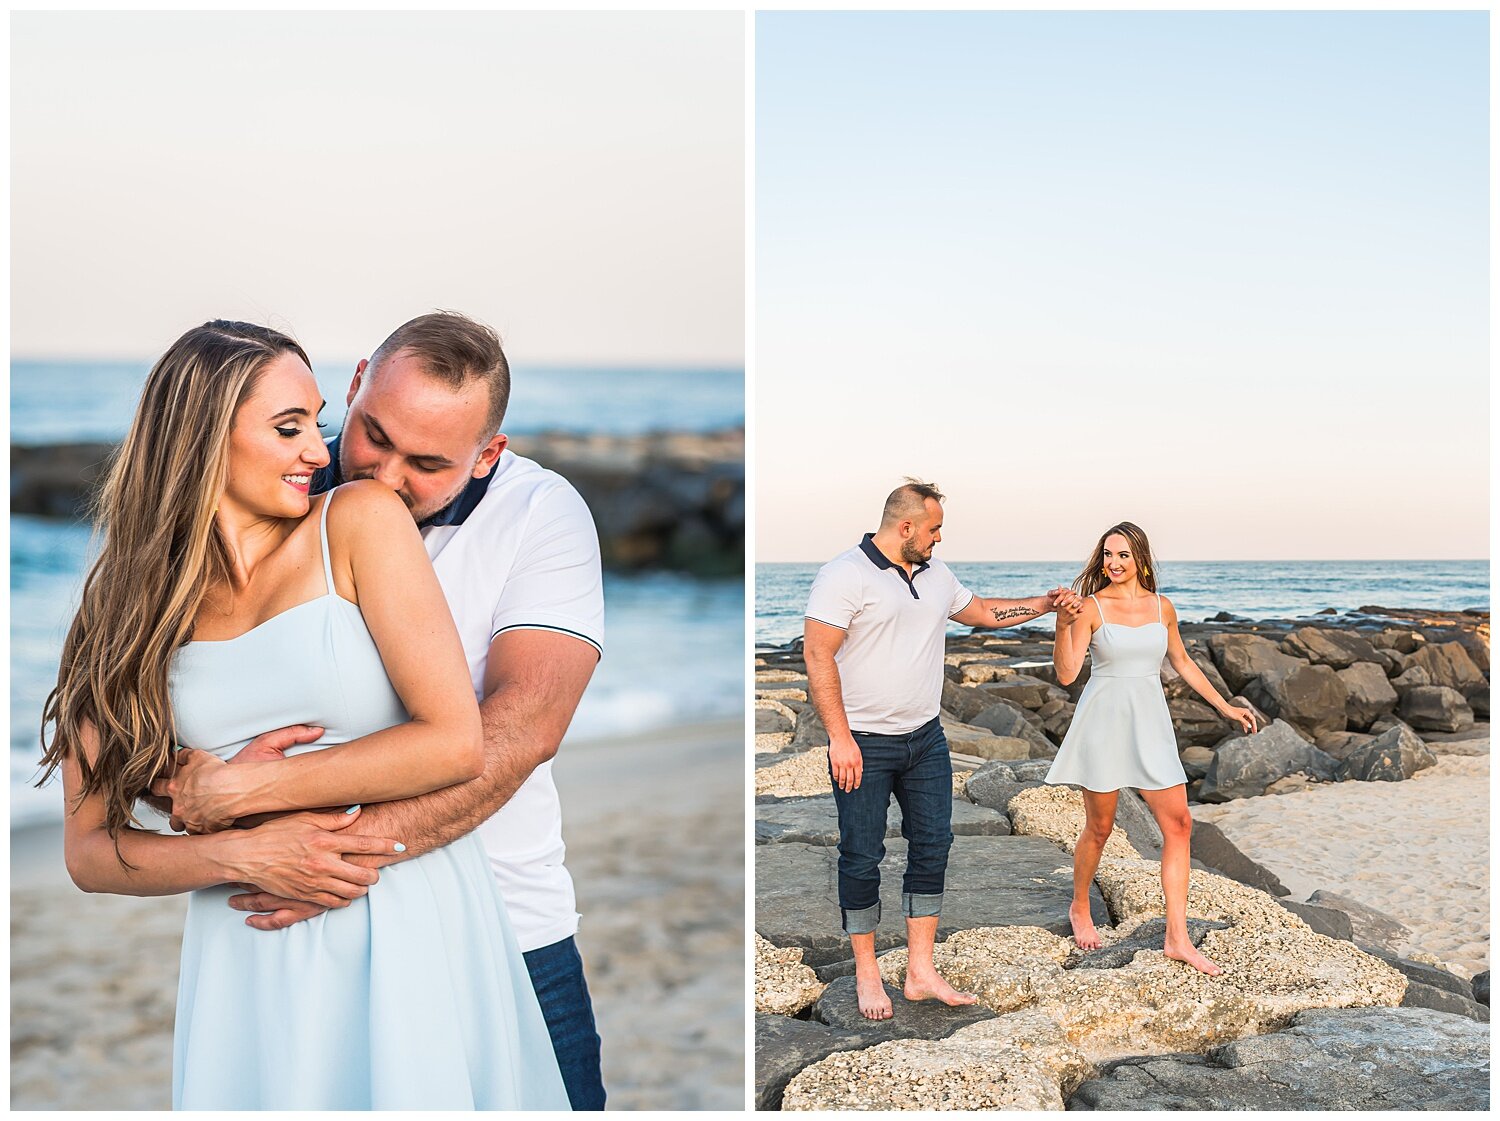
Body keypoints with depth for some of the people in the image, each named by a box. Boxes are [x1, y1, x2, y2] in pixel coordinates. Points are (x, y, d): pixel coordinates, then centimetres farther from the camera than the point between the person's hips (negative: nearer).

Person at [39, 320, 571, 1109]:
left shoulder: (359, 521, -3)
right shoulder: (126, 603, 3)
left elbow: (456, 743, -12)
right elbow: (87, 851, 2)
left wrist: (239, 791, -10)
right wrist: (242, 856, -15)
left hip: (414, 928, -1)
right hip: (245, 955, 2)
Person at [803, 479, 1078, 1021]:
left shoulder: (935, 575, 10)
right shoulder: (846, 574, -13)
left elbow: (980, 611, 28)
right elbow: (818, 655, -17)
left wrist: (1044, 604, 21)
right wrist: (840, 738, -21)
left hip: (925, 738, 7)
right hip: (863, 744, -7)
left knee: (932, 846, 6)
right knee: (862, 857, 1)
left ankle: (922, 972, 14)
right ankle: (866, 972, 15)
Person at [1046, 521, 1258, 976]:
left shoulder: (1162, 607, 6)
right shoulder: (1091, 607, -6)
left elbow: (1181, 661, 20)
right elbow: (1066, 674, -14)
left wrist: (1224, 706, 21)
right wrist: (1062, 626, -29)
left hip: (1150, 724, 4)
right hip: (1104, 721, -4)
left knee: (1178, 823, -5)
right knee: (1099, 827, 5)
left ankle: (1177, 938, -1)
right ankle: (1079, 909, 32)